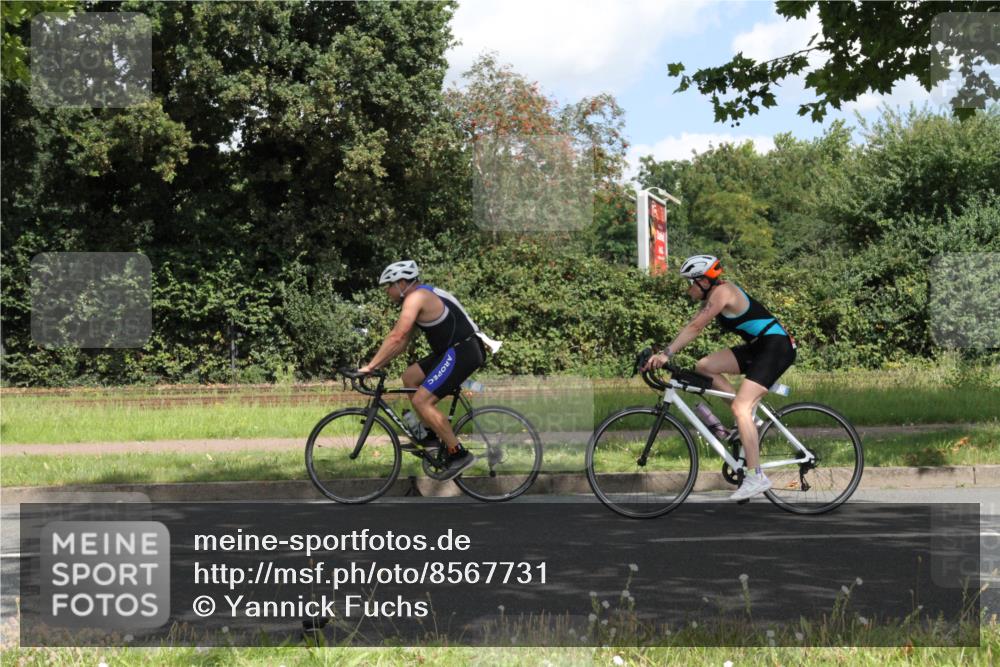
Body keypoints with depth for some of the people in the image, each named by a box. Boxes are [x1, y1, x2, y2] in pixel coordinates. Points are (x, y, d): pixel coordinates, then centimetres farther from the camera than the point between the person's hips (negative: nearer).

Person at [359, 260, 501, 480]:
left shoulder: (417, 297, -12)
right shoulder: (422, 297, 19)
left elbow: (396, 338, -19)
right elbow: (402, 342, 21)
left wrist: (370, 366, -15)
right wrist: (376, 365, 15)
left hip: (462, 352, -10)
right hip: (453, 351, 10)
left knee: (421, 401, -13)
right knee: (409, 377, 14)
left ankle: (459, 454, -9)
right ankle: (433, 433, 15)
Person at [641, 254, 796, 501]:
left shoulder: (722, 292, -16)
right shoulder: (713, 296, 12)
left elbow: (695, 327, -24)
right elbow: (692, 326, 8)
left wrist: (666, 354, -27)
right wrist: (663, 353, 0)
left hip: (776, 346, -10)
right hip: (757, 347, 10)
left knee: (740, 407, -19)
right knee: (704, 366, -1)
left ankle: (755, 477, -20)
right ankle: (751, 416, 4)